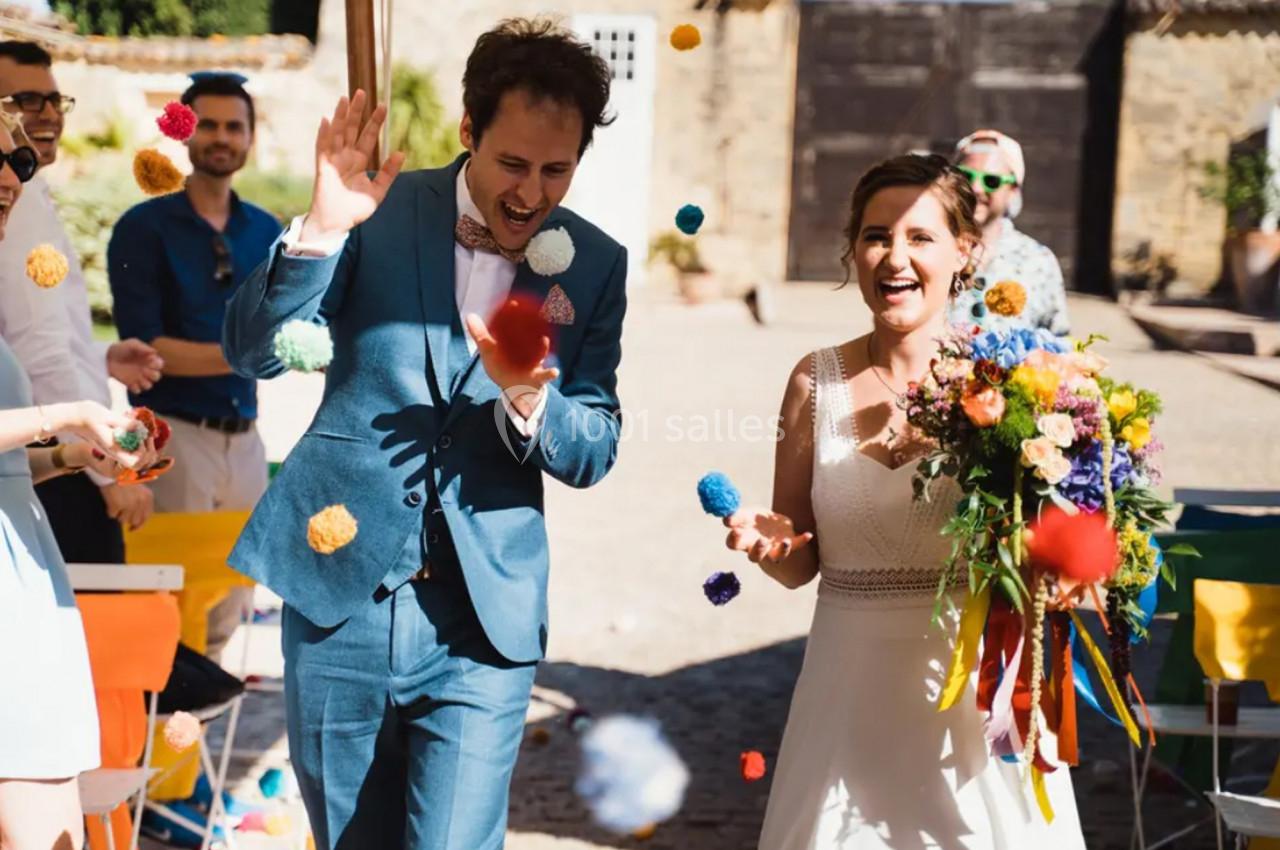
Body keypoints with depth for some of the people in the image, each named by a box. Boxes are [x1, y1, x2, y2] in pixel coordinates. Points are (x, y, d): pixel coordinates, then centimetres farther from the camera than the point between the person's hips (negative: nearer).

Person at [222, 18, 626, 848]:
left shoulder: (594, 264, 0)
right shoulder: (384, 213, -4)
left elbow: (594, 452, 2)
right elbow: (251, 351, -8)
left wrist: (529, 402, -21)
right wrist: (320, 230, -25)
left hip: (482, 620, 0)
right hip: (337, 597, 0)